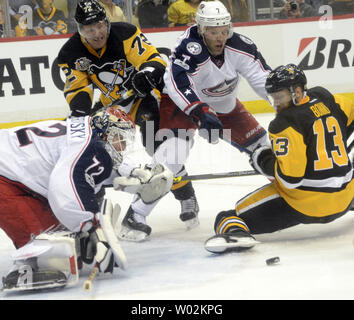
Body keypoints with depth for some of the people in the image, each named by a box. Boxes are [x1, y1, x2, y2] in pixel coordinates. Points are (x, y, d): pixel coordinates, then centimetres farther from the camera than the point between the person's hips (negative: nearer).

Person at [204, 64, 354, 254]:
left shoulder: (284, 124, -15)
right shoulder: (324, 98, 5)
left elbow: (290, 177, -21)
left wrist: (263, 161, -4)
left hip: (303, 205, -7)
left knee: (226, 218, -8)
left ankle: (234, 230, -38)